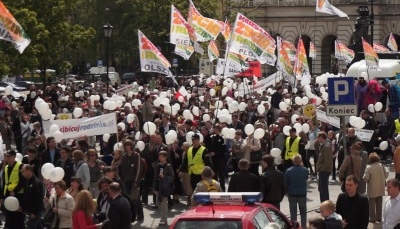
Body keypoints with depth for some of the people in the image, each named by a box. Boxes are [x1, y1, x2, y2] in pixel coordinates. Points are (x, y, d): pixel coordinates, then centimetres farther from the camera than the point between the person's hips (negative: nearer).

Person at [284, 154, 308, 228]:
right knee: (303, 211, 15)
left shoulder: (288, 171, -14)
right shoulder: (305, 170, -12)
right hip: (302, 193, 0)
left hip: (292, 194, 0)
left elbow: (285, 183, -6)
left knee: (293, 212, 10)